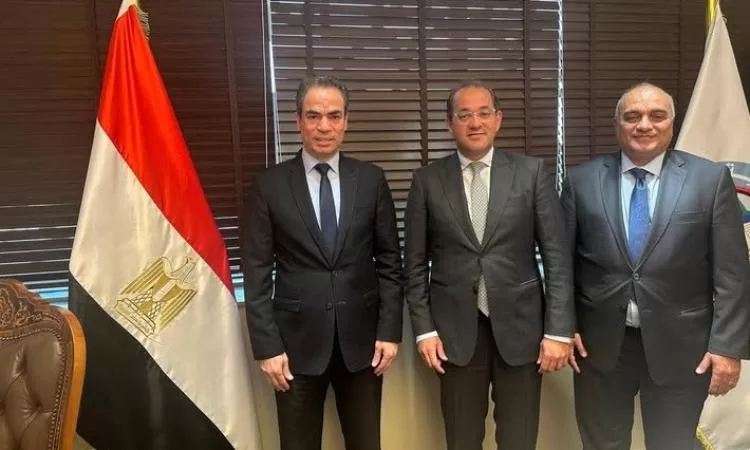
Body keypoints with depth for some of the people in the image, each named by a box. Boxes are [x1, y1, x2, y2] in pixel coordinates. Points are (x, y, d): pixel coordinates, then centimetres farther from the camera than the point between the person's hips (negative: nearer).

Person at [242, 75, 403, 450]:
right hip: (297, 341, -1)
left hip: (361, 338, 1)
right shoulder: (269, 185, -3)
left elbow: (389, 261, 3)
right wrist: (266, 346, -7)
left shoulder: (371, 179, 1)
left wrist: (390, 331, -2)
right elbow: (257, 274, -3)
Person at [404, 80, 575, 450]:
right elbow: (416, 263, 2)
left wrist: (559, 329, -6)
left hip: (520, 325, 0)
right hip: (455, 329, 0)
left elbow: (557, 256, -2)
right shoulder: (427, 180, 0)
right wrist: (424, 329, -3)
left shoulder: (531, 172, 0)